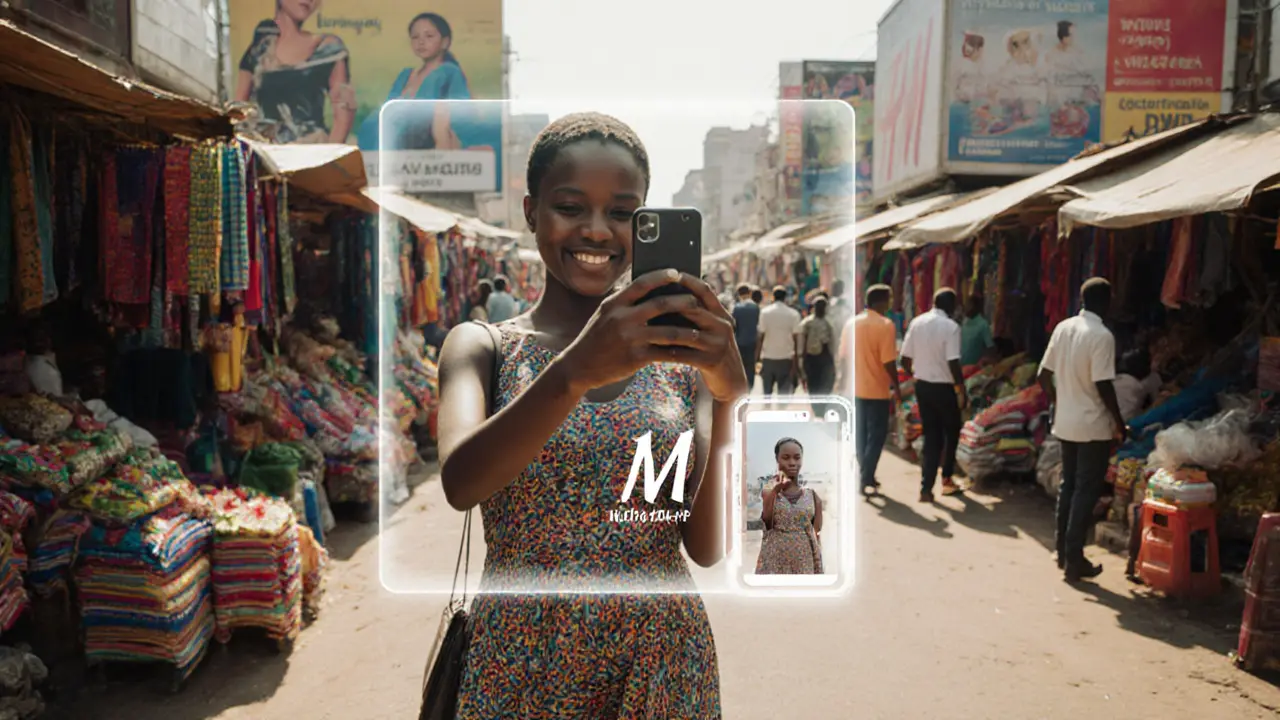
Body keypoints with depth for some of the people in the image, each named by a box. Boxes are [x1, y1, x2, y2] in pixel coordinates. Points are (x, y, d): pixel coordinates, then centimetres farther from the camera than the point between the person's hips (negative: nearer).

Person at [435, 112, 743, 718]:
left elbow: (709, 548, -7)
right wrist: (573, 373, -35)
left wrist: (728, 397, -20)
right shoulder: (481, 346, -2)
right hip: (521, 668, -1)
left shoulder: (680, 355, -1)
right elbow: (459, 483, -20)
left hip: (667, 668, 1)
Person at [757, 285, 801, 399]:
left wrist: (757, 357, 0)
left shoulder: (765, 312, -3)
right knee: (784, 392, 4)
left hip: (768, 358, 0)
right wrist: (796, 362, 1)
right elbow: (795, 339, -4)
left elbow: (761, 336, -6)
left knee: (767, 391, 14)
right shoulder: (794, 314, -3)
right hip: (786, 358, 0)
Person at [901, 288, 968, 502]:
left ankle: (926, 488, 4)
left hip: (922, 386, 5)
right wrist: (962, 390, -9)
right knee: (951, 433, 18)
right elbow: (953, 363, -20)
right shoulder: (951, 326, -15)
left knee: (931, 436, 10)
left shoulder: (916, 323, 2)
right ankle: (947, 479, 26)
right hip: (944, 388, -5)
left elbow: (905, 359, 3)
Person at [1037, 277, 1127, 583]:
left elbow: (1043, 375, 6)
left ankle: (1063, 552, 23)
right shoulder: (1102, 336, -17)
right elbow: (1103, 385, -19)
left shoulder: (1062, 328, 3)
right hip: (1094, 426, -6)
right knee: (1087, 491, 1)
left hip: (1065, 423, 7)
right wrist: (1119, 421, -8)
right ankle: (1074, 559, 4)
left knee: (1068, 485, 16)